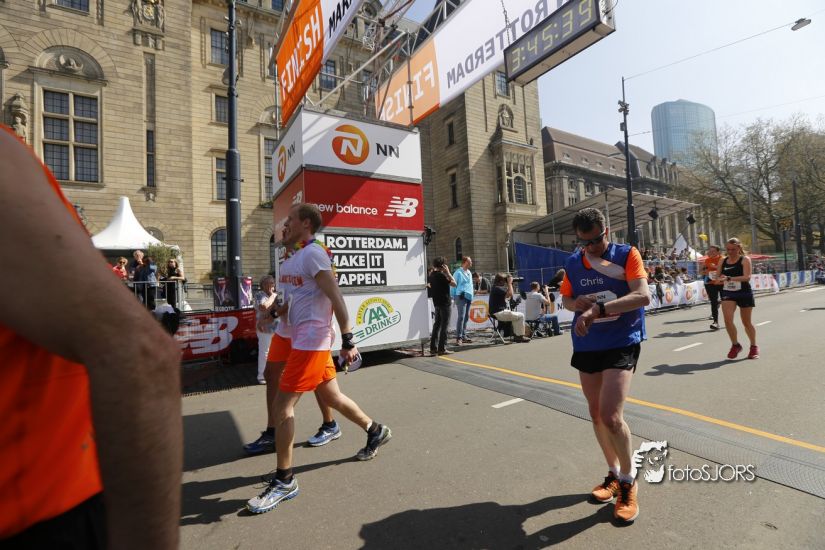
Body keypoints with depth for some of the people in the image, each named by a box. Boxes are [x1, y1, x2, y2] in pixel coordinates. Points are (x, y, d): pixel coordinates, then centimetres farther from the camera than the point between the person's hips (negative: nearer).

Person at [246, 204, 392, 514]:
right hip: (303, 339, 9)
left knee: (282, 405, -6)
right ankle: (375, 431, 38)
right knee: (331, 397, 18)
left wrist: (347, 341, -20)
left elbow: (336, 299, -19)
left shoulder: (313, 254, -14)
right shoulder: (292, 259, 15)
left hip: (311, 340, -9)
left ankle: (284, 481, 9)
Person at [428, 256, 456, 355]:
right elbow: (454, 283, -16)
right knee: (444, 326, -2)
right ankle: (442, 349, 0)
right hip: (445, 303, -9)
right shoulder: (441, 275, -17)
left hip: (437, 303, 9)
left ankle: (433, 348, 16)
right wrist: (448, 272, -9)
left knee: (437, 325, 13)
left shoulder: (432, 275, 9)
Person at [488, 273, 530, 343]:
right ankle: (520, 336, 2)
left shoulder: (496, 288, 16)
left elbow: (508, 297, 24)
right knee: (521, 316, -7)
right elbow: (510, 294, -24)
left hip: (500, 312, 11)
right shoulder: (497, 288, -16)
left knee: (517, 316, 24)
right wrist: (509, 283, -12)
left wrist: (509, 284, 13)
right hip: (499, 313, -11)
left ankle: (516, 335, 19)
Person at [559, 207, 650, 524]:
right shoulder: (572, 264, 4)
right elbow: (565, 299, 14)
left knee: (610, 416, -16)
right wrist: (576, 303, -10)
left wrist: (598, 308, -34)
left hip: (622, 343, -5)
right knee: (595, 413, 14)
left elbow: (643, 296, -22)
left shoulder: (627, 255, -9)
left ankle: (628, 480, 12)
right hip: (586, 346, 5)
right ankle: (614, 473, 37)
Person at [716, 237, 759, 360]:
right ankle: (735, 345, 5)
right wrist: (720, 279, -15)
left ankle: (754, 347, 32)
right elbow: (717, 277, 8)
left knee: (746, 322, 10)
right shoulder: (723, 261, 6)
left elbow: (747, 277, -18)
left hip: (744, 293, -2)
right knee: (727, 319, -15)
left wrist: (729, 278, -32)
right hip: (728, 293, 2)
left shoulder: (745, 260, -5)